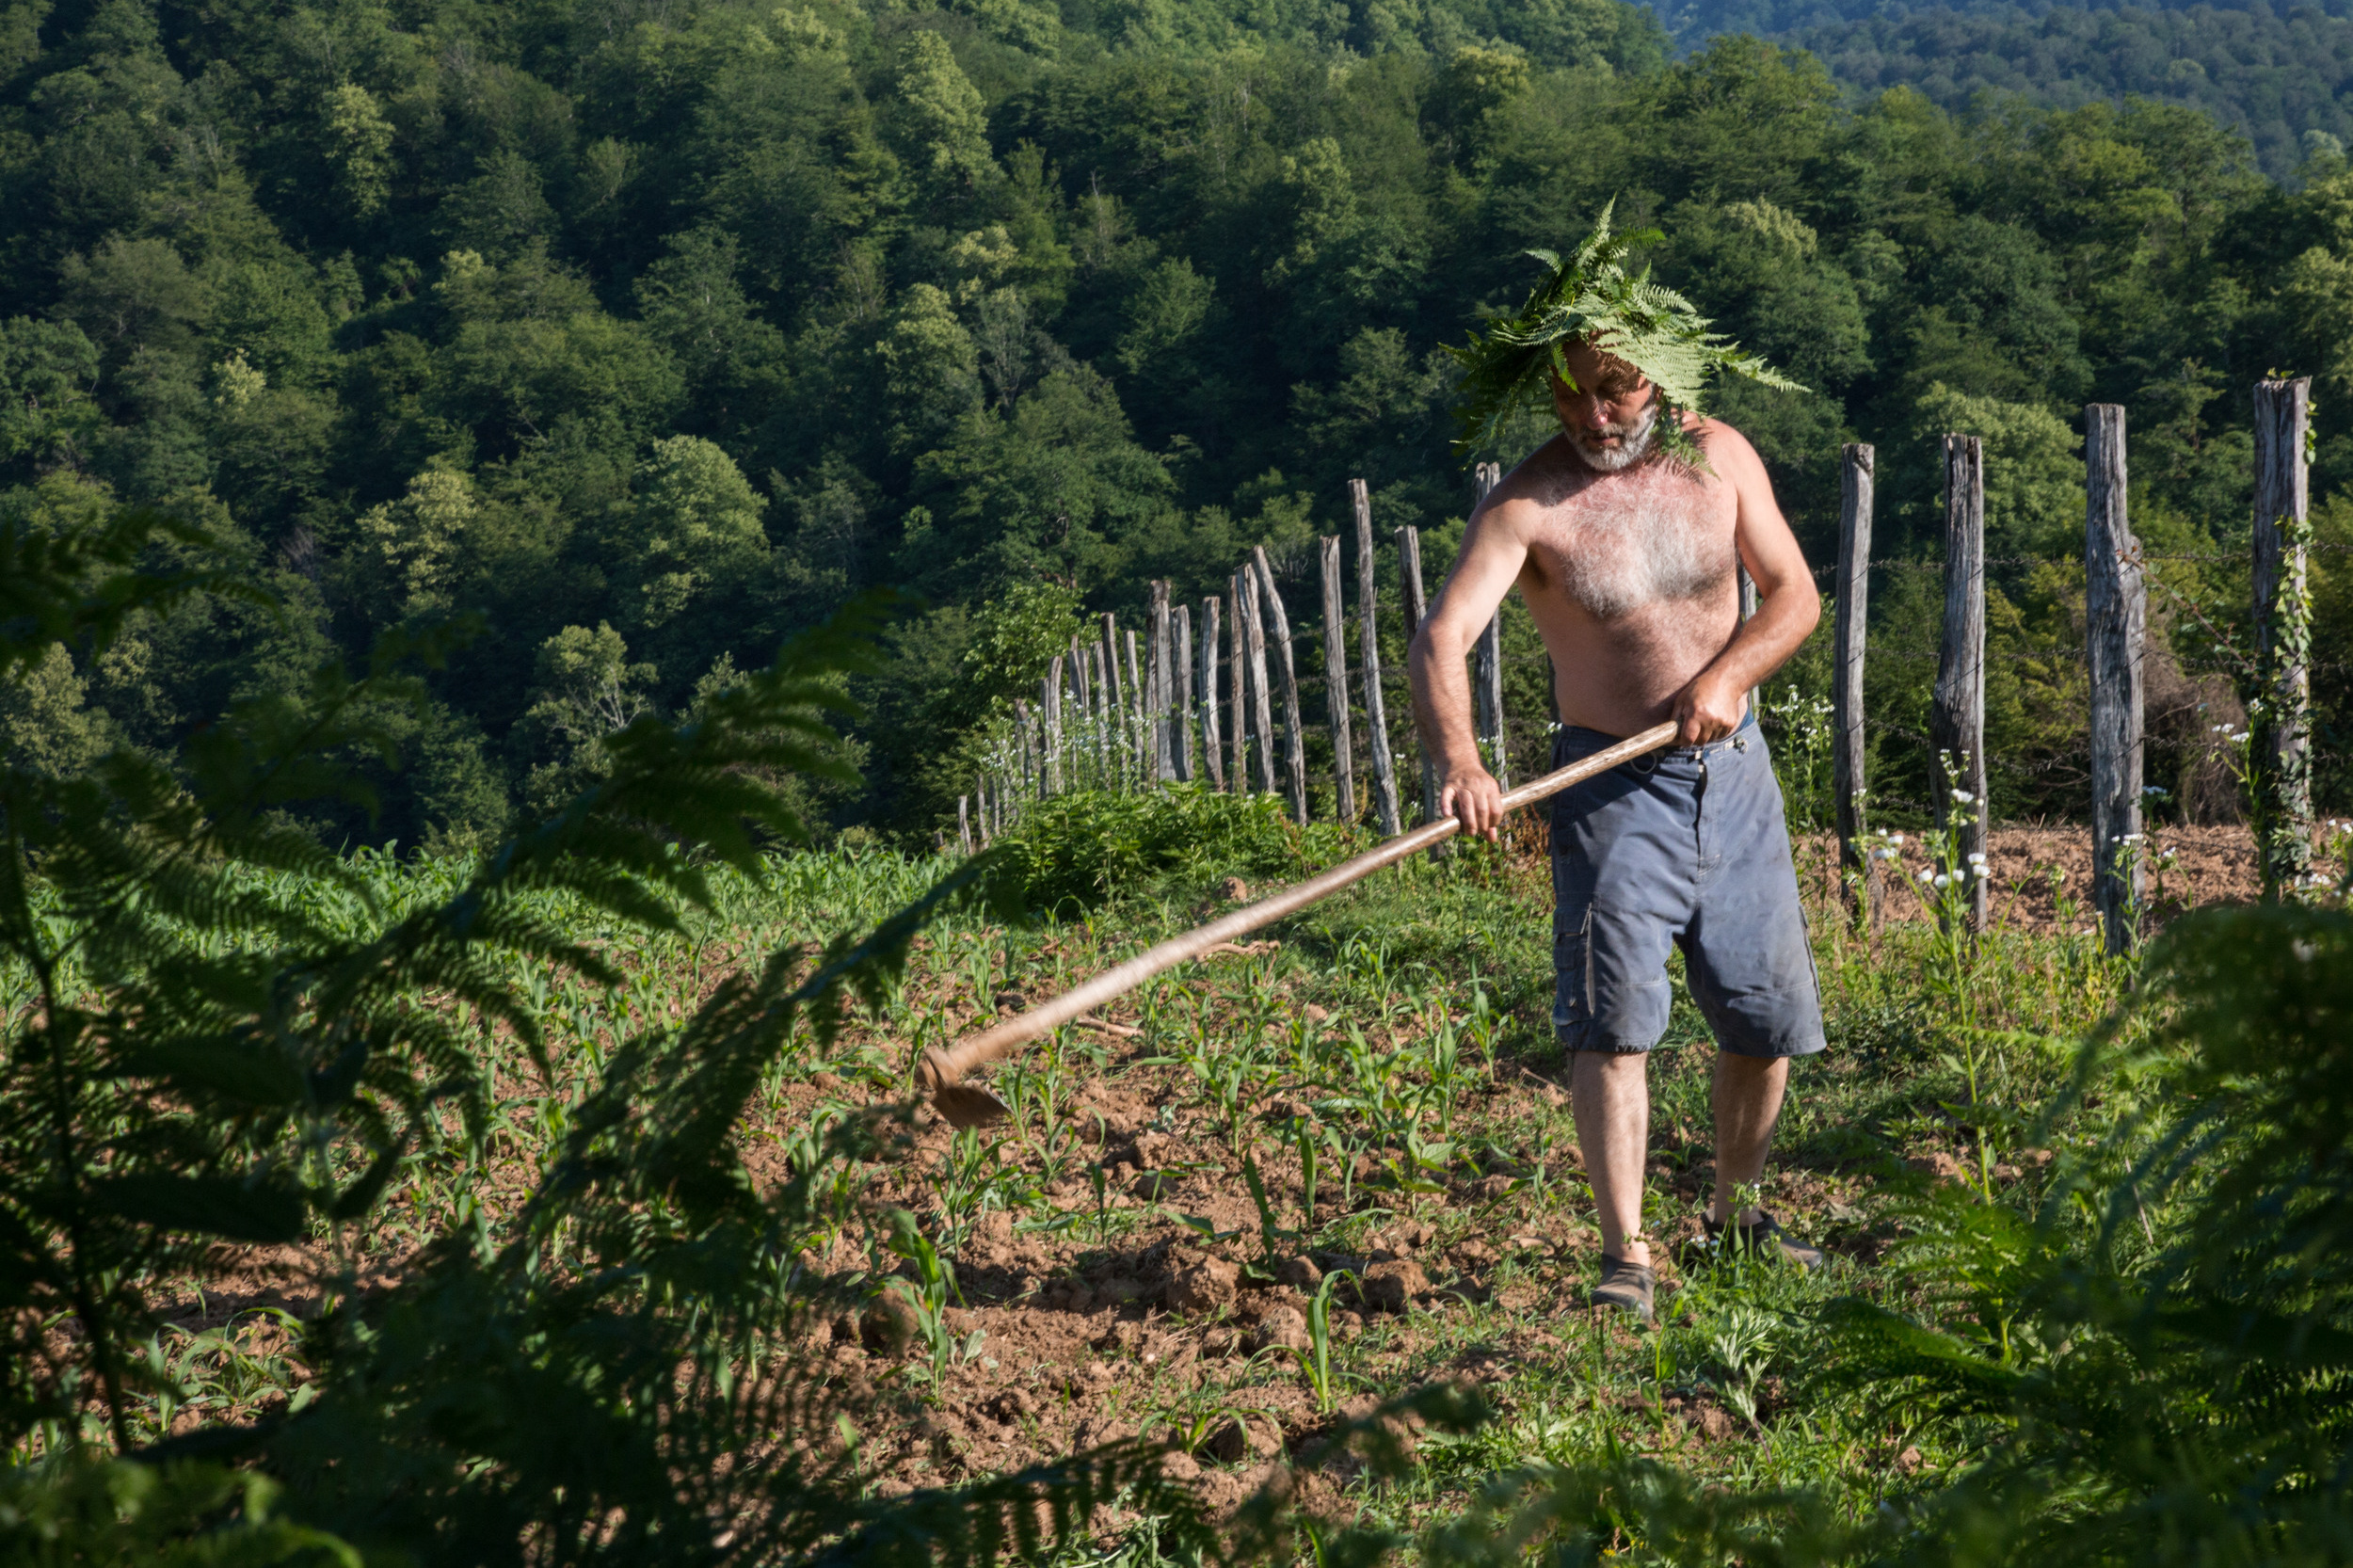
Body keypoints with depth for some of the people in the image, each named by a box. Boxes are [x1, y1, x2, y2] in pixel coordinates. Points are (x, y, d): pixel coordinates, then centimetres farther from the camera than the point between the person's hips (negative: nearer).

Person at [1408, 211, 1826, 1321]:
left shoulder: (1717, 457, -1)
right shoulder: (1529, 503, -14)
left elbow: (1794, 595, 4)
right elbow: (1443, 637, -25)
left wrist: (1727, 674, -17)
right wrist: (1458, 760, -44)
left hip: (1732, 769, 4)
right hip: (1612, 783, -4)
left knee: (1770, 1018, 10)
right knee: (1612, 1012, -17)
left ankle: (1734, 1218, 30)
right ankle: (1625, 1256, -12)